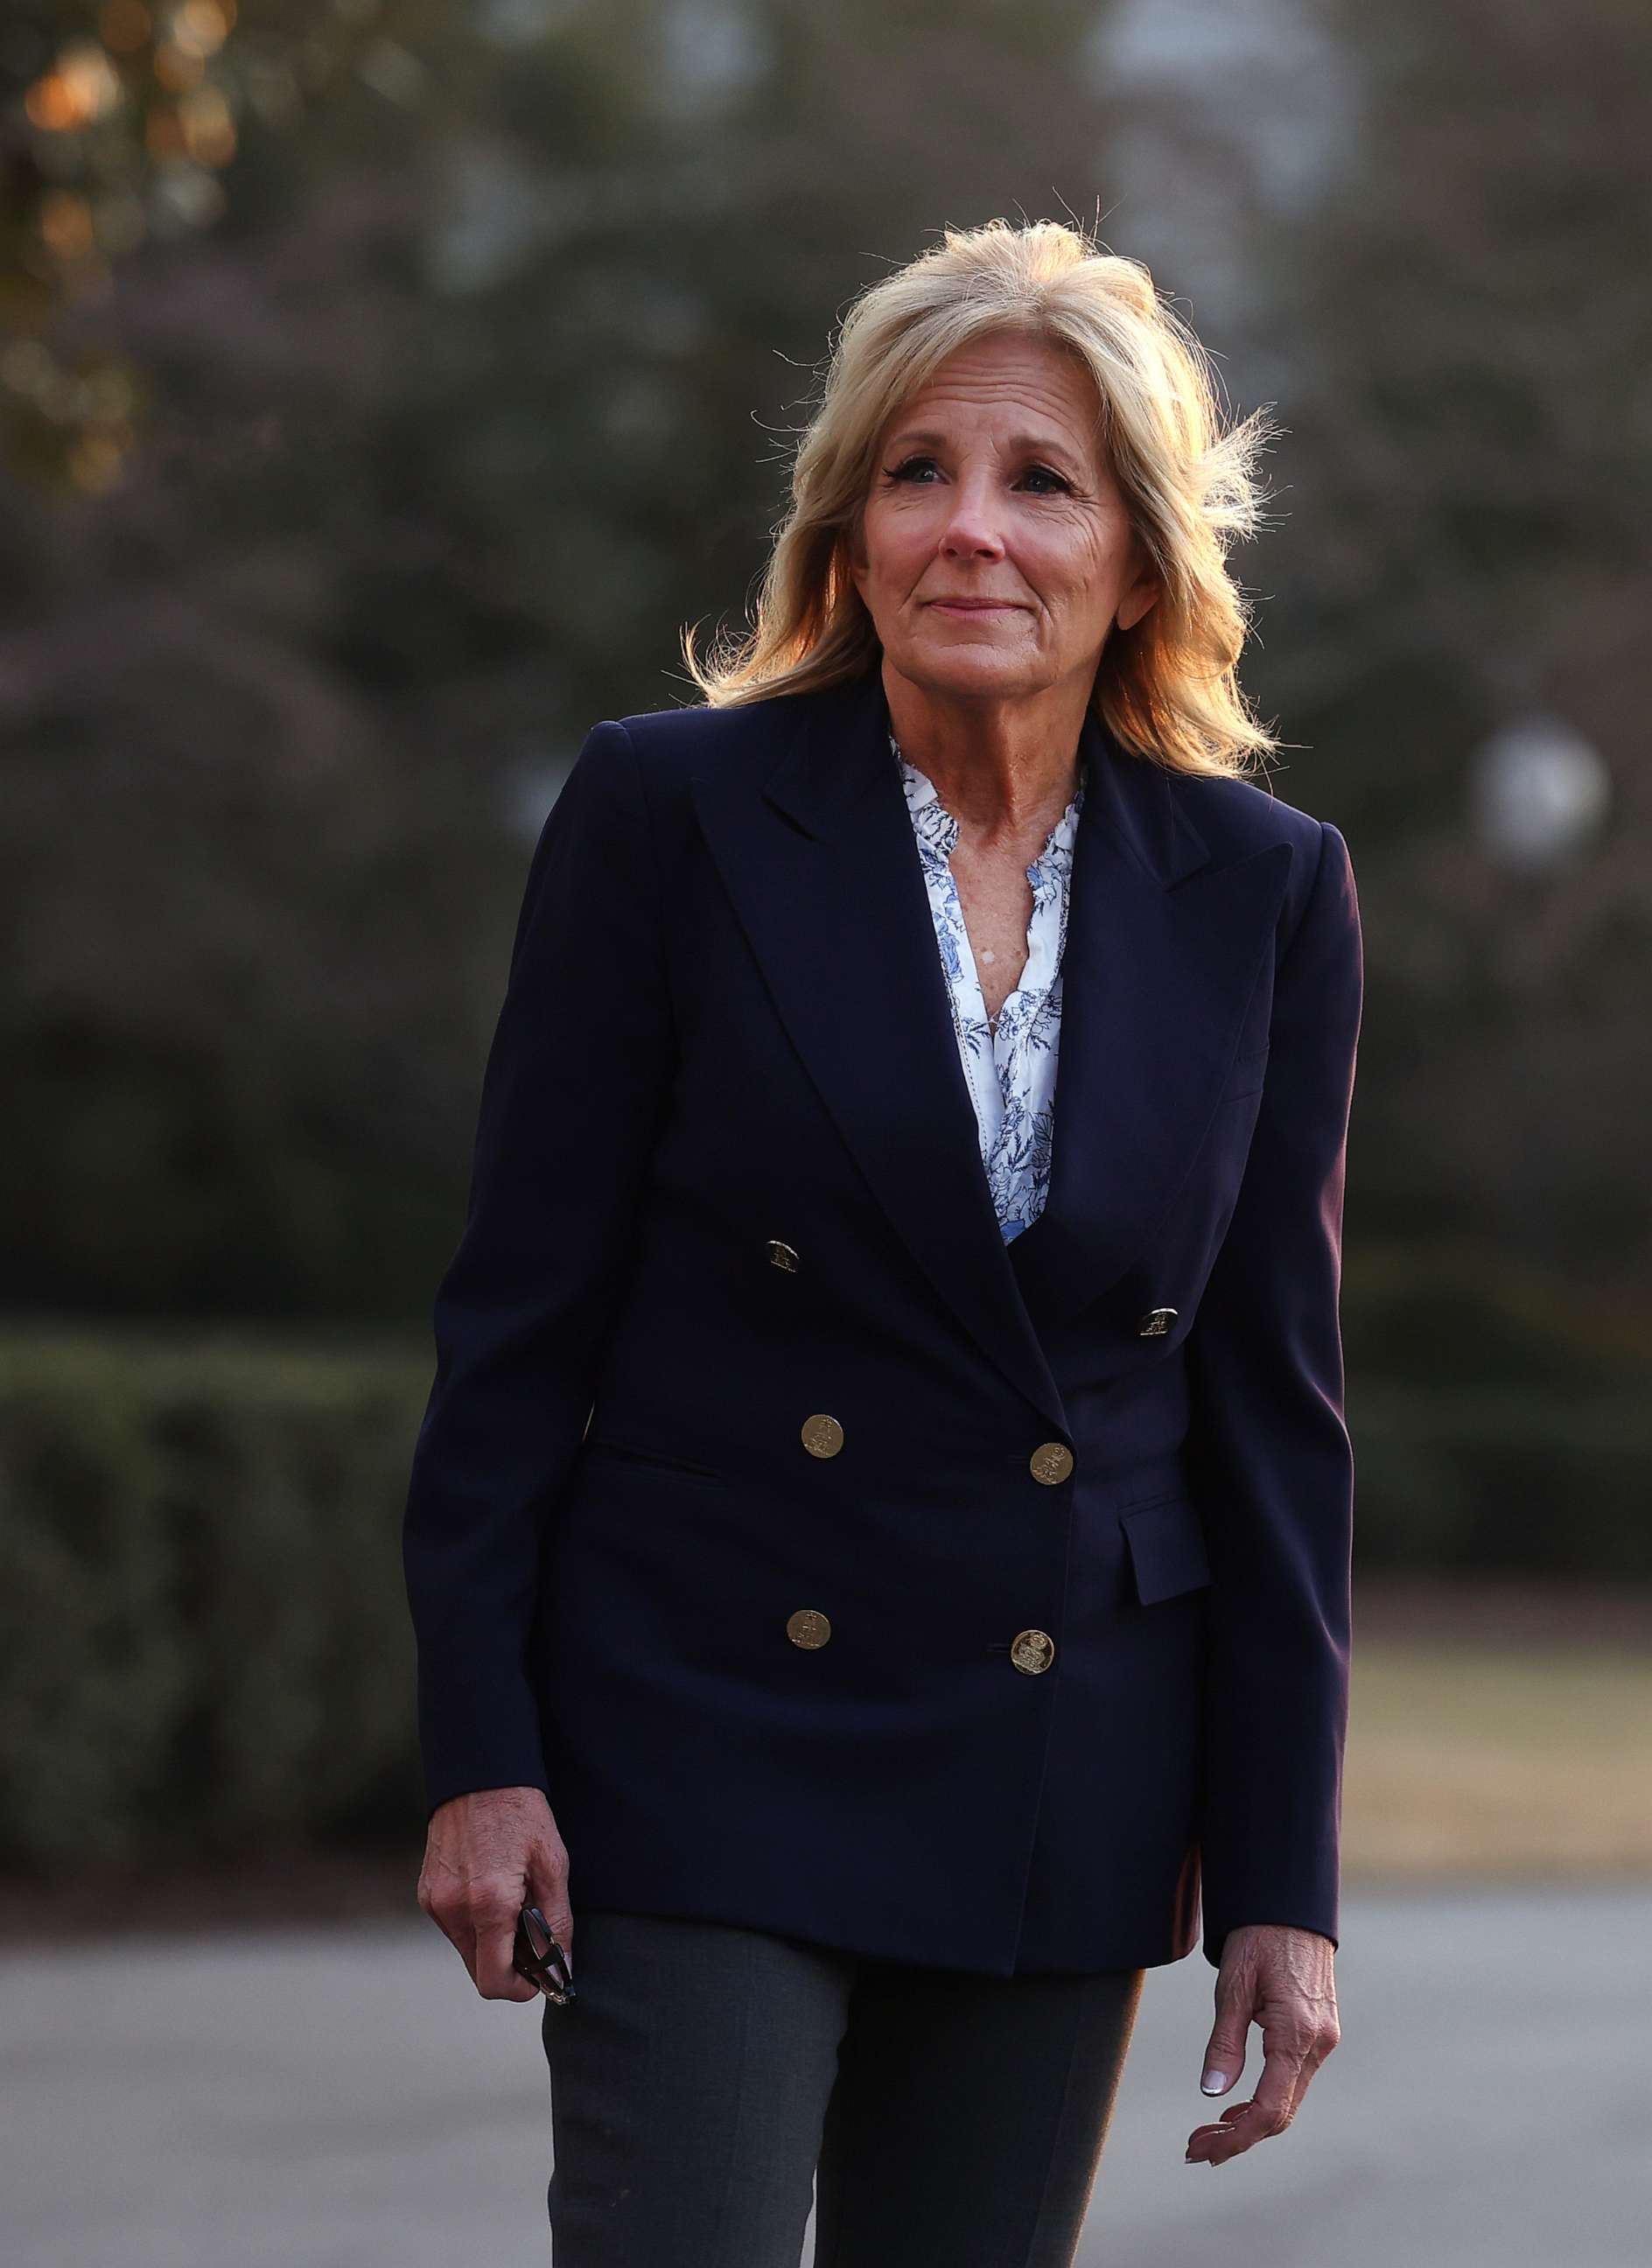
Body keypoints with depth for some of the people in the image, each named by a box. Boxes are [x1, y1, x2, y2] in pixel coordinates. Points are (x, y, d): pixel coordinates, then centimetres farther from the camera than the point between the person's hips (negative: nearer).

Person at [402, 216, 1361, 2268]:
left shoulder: (1266, 891, 3)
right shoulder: (669, 814, -5)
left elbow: (1275, 1400, 5)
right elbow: (519, 1312, -2)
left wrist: (1280, 1881, 3)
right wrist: (477, 1755, -7)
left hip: (1064, 1789, 3)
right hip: (703, 1754, -3)